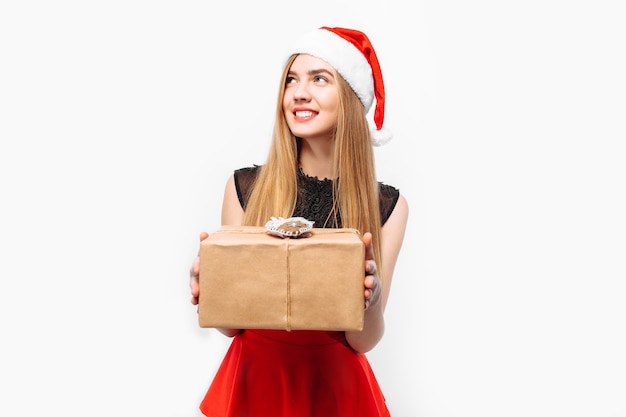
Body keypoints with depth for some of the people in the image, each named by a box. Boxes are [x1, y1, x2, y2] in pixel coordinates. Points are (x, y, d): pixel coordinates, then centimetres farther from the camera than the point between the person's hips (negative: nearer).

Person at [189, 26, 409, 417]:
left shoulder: (388, 206, -10)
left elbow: (363, 341, -9)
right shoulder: (245, 187, -10)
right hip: (256, 376, 0)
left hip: (336, 384, 0)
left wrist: (372, 296, -29)